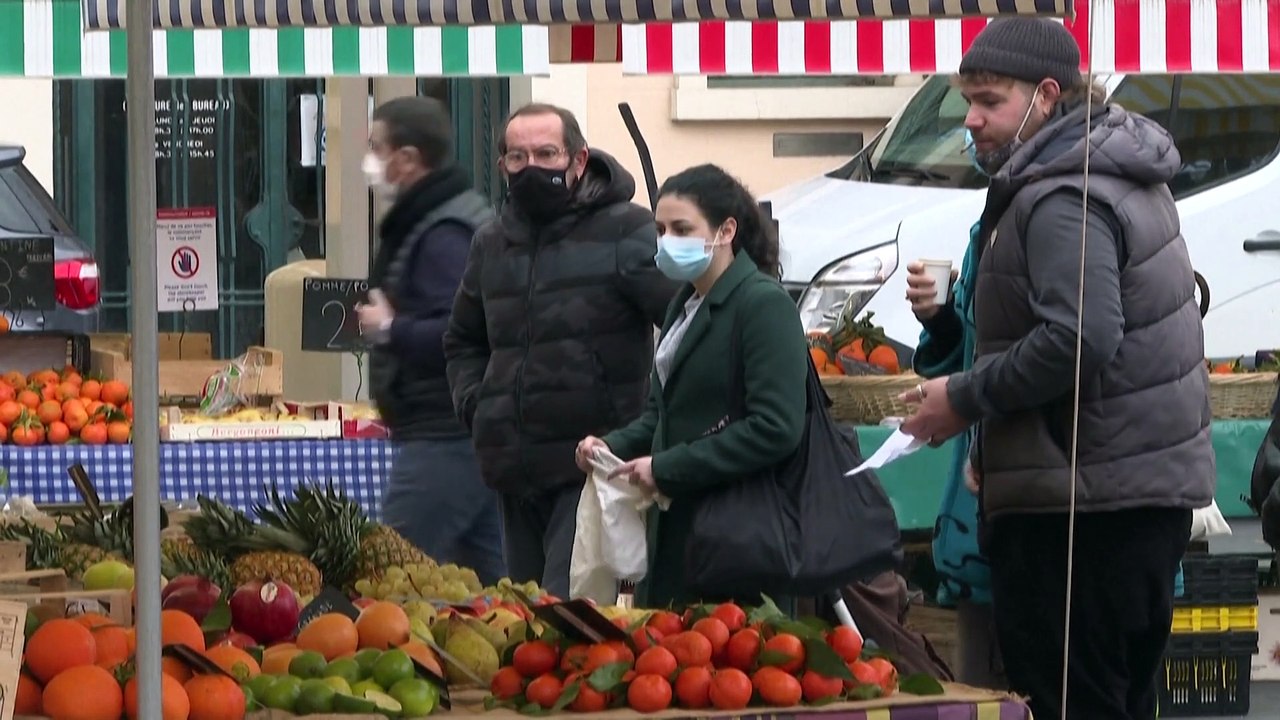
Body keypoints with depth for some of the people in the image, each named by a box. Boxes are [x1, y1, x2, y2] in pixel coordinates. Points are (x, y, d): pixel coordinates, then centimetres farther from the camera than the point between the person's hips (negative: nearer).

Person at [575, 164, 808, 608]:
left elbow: (775, 429, -20)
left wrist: (666, 468, -17)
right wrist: (613, 446, 4)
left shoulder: (764, 305, -11)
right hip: (677, 524, 9)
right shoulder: (686, 305, 17)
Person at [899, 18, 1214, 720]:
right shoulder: (1123, 174, 16)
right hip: (1152, 483, 11)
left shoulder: (1061, 200, -16)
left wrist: (965, 399, -16)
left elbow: (1078, 338, -28)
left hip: (1083, 504, -11)